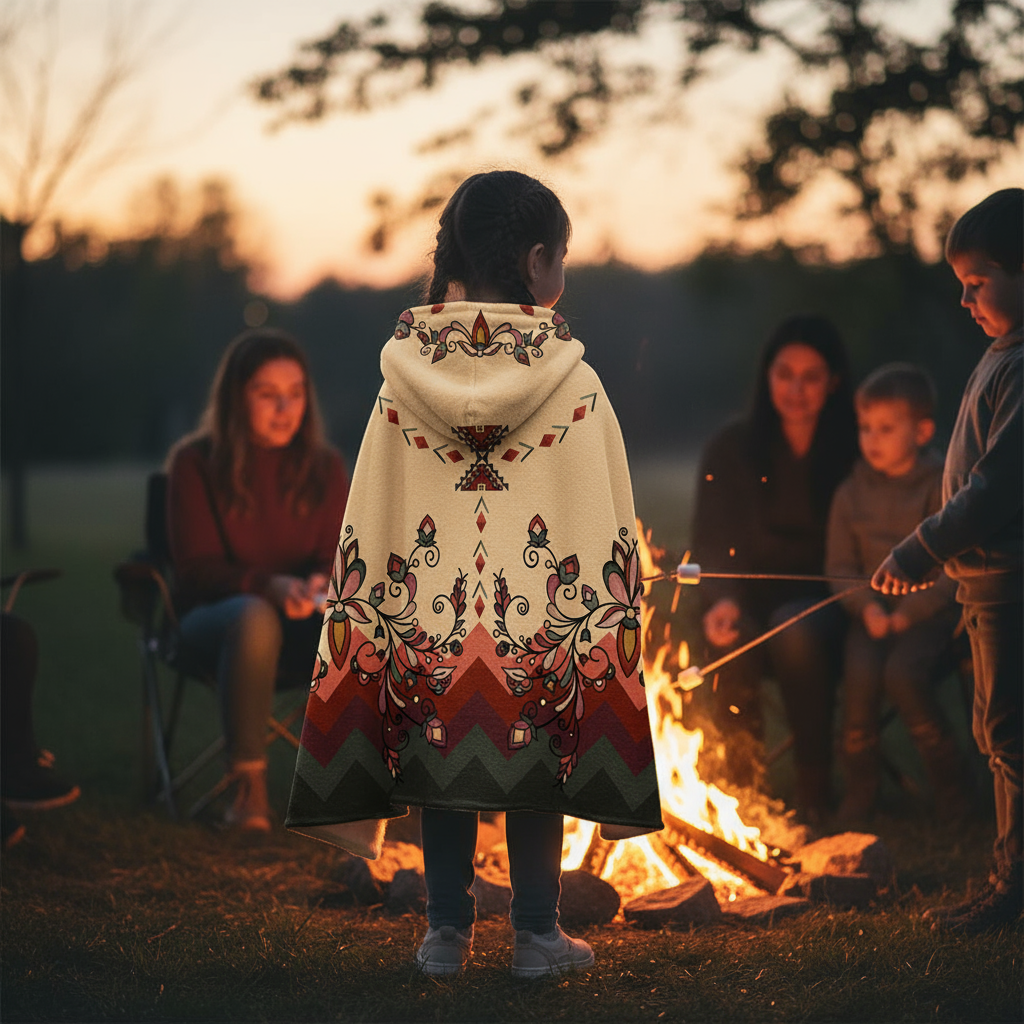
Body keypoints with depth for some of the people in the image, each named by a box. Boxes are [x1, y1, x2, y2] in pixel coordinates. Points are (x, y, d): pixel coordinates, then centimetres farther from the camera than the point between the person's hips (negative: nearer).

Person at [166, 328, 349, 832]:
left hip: (303, 622, 2)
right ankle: (248, 783, -30)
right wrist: (269, 586, -27)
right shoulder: (196, 463, -1)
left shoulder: (324, 467, 9)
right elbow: (197, 568, -8)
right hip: (212, 618, -2)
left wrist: (321, 583, -19)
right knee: (255, 617, -40)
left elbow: (336, 558, 7)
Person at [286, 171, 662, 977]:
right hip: (543, 623, -2)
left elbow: (370, 520, -1)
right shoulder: (573, 383, -9)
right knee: (535, 771, 10)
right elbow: (610, 519, -5)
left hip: (429, 616, 2)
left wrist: (356, 616, 8)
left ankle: (447, 932, 19)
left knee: (443, 760, 13)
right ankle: (538, 934, 18)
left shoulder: (405, 381, -4)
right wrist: (617, 619, 5)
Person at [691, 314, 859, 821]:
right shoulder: (731, 450, 6)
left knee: (796, 631, -36)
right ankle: (742, 786, -20)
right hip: (750, 600, 1)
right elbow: (712, 545, 3)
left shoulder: (854, 453, 1)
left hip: (823, 603, -1)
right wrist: (722, 599, -19)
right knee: (732, 644, -33)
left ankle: (815, 789, -24)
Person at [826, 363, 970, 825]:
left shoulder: (944, 489, -2)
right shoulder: (850, 494, 9)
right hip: (873, 609, 3)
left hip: (929, 609, -3)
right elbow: (839, 565, 9)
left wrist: (910, 612, -17)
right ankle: (859, 784, -7)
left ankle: (949, 778, -7)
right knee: (860, 672, -27)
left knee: (902, 672, -29)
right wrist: (866, 606, -11)